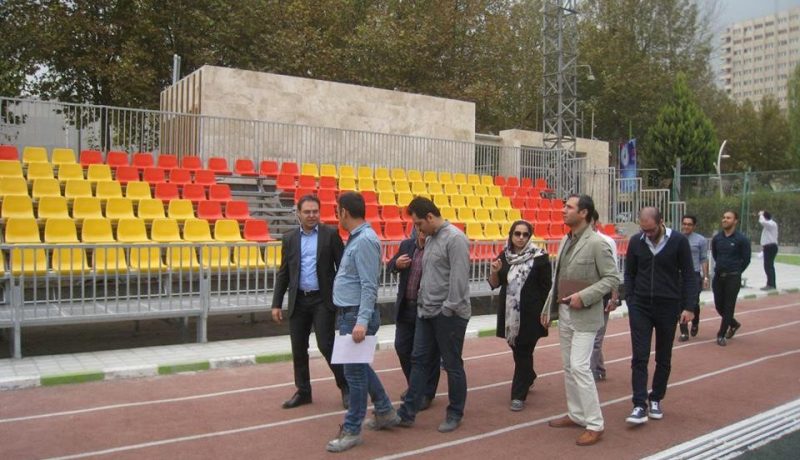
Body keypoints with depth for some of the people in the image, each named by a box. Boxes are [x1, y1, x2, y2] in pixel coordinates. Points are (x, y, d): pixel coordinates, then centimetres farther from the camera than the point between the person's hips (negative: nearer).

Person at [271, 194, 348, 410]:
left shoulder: (330, 234, -2)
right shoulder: (289, 238, 7)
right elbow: (283, 273, 10)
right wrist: (277, 303, 5)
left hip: (323, 300, -4)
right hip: (298, 301, 4)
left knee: (326, 345, -7)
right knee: (298, 349, 9)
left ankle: (346, 386, 13)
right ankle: (303, 391, 24)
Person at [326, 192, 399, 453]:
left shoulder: (365, 240, -18)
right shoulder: (356, 238, 12)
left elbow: (370, 286, -22)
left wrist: (362, 321, -27)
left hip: (356, 315, -10)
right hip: (348, 314, 10)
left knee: (354, 371, -1)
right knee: (360, 367, 19)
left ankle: (352, 430, 11)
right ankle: (385, 412, 32)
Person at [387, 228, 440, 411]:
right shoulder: (406, 245, 5)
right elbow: (390, 266, 14)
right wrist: (396, 263, -8)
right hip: (405, 306, 6)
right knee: (402, 347, 14)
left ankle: (427, 393, 22)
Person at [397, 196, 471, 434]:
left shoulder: (454, 238, -15)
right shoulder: (431, 238, 14)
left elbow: (459, 278, -20)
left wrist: (449, 308, -18)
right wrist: (424, 302, 11)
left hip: (448, 314, -8)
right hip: (427, 312, 8)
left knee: (452, 365, 5)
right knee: (419, 361, 9)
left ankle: (455, 414, 20)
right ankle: (407, 412, 15)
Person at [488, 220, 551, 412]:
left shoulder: (539, 257, -7)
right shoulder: (504, 256, 5)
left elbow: (546, 287, -4)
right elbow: (494, 284, 8)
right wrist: (494, 272, -13)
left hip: (530, 314, -4)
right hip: (509, 312, 4)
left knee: (523, 352, -1)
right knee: (517, 350, 17)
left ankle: (519, 395, 8)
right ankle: (529, 378, 43)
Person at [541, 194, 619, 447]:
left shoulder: (596, 243, -14)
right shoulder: (565, 240, 10)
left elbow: (612, 278, -14)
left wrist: (584, 297, -22)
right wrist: (548, 307, 13)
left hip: (584, 316, -8)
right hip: (564, 313, 8)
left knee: (579, 367, -10)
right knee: (568, 367, 14)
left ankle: (594, 424, 1)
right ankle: (576, 414, 27)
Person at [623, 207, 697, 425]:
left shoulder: (678, 241, -8)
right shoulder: (636, 241, -1)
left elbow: (689, 276, -3)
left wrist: (689, 307, -8)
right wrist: (630, 301, 2)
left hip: (667, 307, -1)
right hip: (640, 307, 1)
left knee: (663, 358, 10)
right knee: (639, 357, -5)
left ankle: (656, 400, 25)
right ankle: (640, 405, -3)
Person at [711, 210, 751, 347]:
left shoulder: (741, 239, -10)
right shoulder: (716, 238, 3)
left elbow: (746, 259, -1)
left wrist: (736, 272, 6)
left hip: (733, 278, -5)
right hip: (718, 276, 5)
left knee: (728, 307, 0)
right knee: (719, 306, 11)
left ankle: (721, 335, 8)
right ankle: (734, 324, 36)